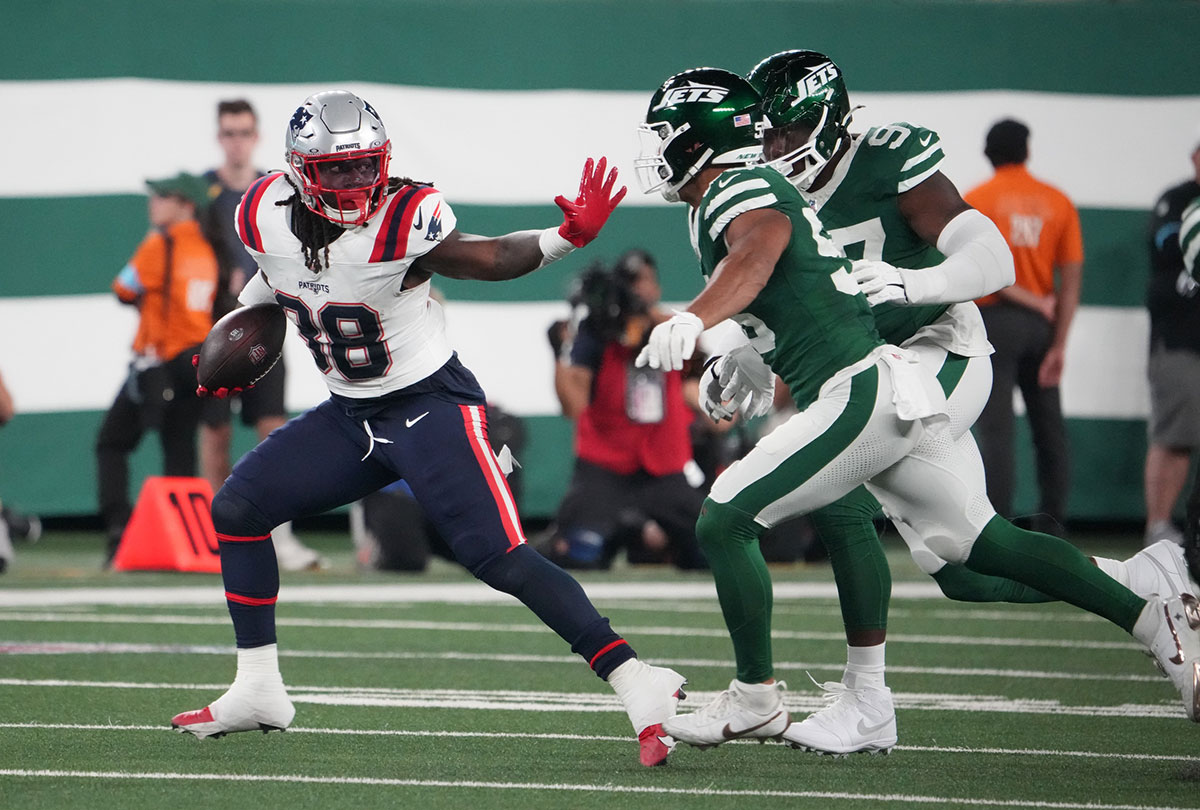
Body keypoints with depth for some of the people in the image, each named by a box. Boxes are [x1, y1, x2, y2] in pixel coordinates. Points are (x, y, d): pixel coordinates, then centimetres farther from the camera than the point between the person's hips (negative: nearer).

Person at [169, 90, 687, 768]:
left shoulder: (405, 222, -23)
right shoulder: (267, 214, -7)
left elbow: (489, 259, -10)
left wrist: (568, 236, -23)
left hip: (432, 406, -7)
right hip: (350, 416, 7)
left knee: (500, 558, -20)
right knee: (237, 509, 4)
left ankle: (640, 687, -21)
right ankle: (259, 692, 15)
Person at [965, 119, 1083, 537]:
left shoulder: (976, 200, -3)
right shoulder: (1058, 202, 6)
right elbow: (1072, 278, 1)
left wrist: (1030, 300, -7)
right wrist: (1058, 345, -1)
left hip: (995, 319, -4)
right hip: (1041, 328, 4)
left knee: (995, 429, -8)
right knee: (1049, 429, 12)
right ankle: (1051, 529, 13)